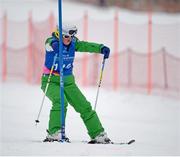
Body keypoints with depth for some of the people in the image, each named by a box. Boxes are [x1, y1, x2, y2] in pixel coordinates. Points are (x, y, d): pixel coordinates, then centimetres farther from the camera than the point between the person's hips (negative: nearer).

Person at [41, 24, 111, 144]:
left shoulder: (73, 43, -2)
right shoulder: (52, 43, -15)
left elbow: (86, 46, -14)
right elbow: (50, 44, -37)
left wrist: (101, 48, -33)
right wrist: (54, 45, -62)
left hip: (68, 82, 5)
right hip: (51, 81, -5)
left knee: (84, 106, 3)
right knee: (60, 102, -31)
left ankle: (98, 135, 11)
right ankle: (54, 133, -30)